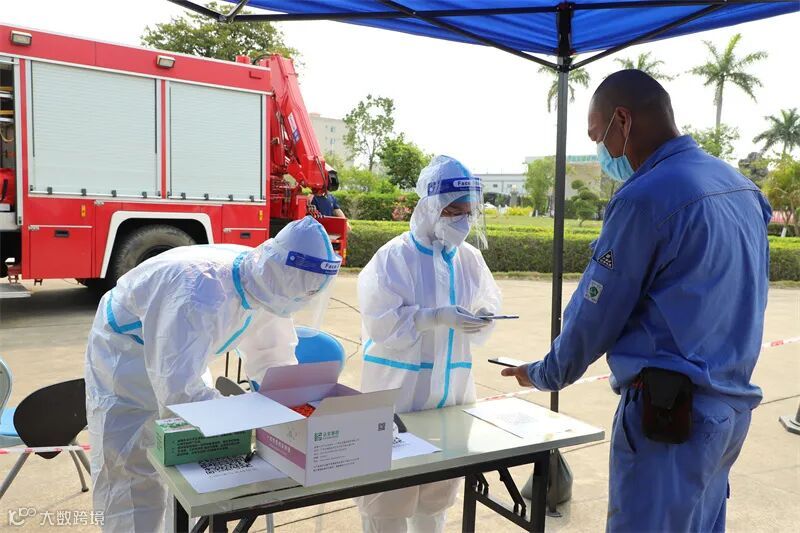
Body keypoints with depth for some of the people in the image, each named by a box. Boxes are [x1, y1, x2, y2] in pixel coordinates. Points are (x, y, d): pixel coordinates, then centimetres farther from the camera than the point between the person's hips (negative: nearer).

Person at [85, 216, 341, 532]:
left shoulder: (264, 284, -16)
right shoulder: (200, 296, -41)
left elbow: (272, 358, -7)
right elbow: (178, 392, -41)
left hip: (178, 369, 7)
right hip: (126, 372, -7)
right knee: (136, 487, -3)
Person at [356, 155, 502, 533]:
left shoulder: (470, 259, 6)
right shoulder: (394, 257, -12)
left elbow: (487, 306, 10)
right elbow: (380, 322, -19)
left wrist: (482, 318, -13)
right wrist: (437, 317, -27)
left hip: (451, 393, 6)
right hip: (399, 393, -5)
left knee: (439, 488, 20)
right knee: (389, 490, 2)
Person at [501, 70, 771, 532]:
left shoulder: (646, 197, -17)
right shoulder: (740, 186, 9)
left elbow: (595, 314, -10)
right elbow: (739, 305, 16)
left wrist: (545, 376, 6)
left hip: (668, 409, -9)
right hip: (732, 406, 9)